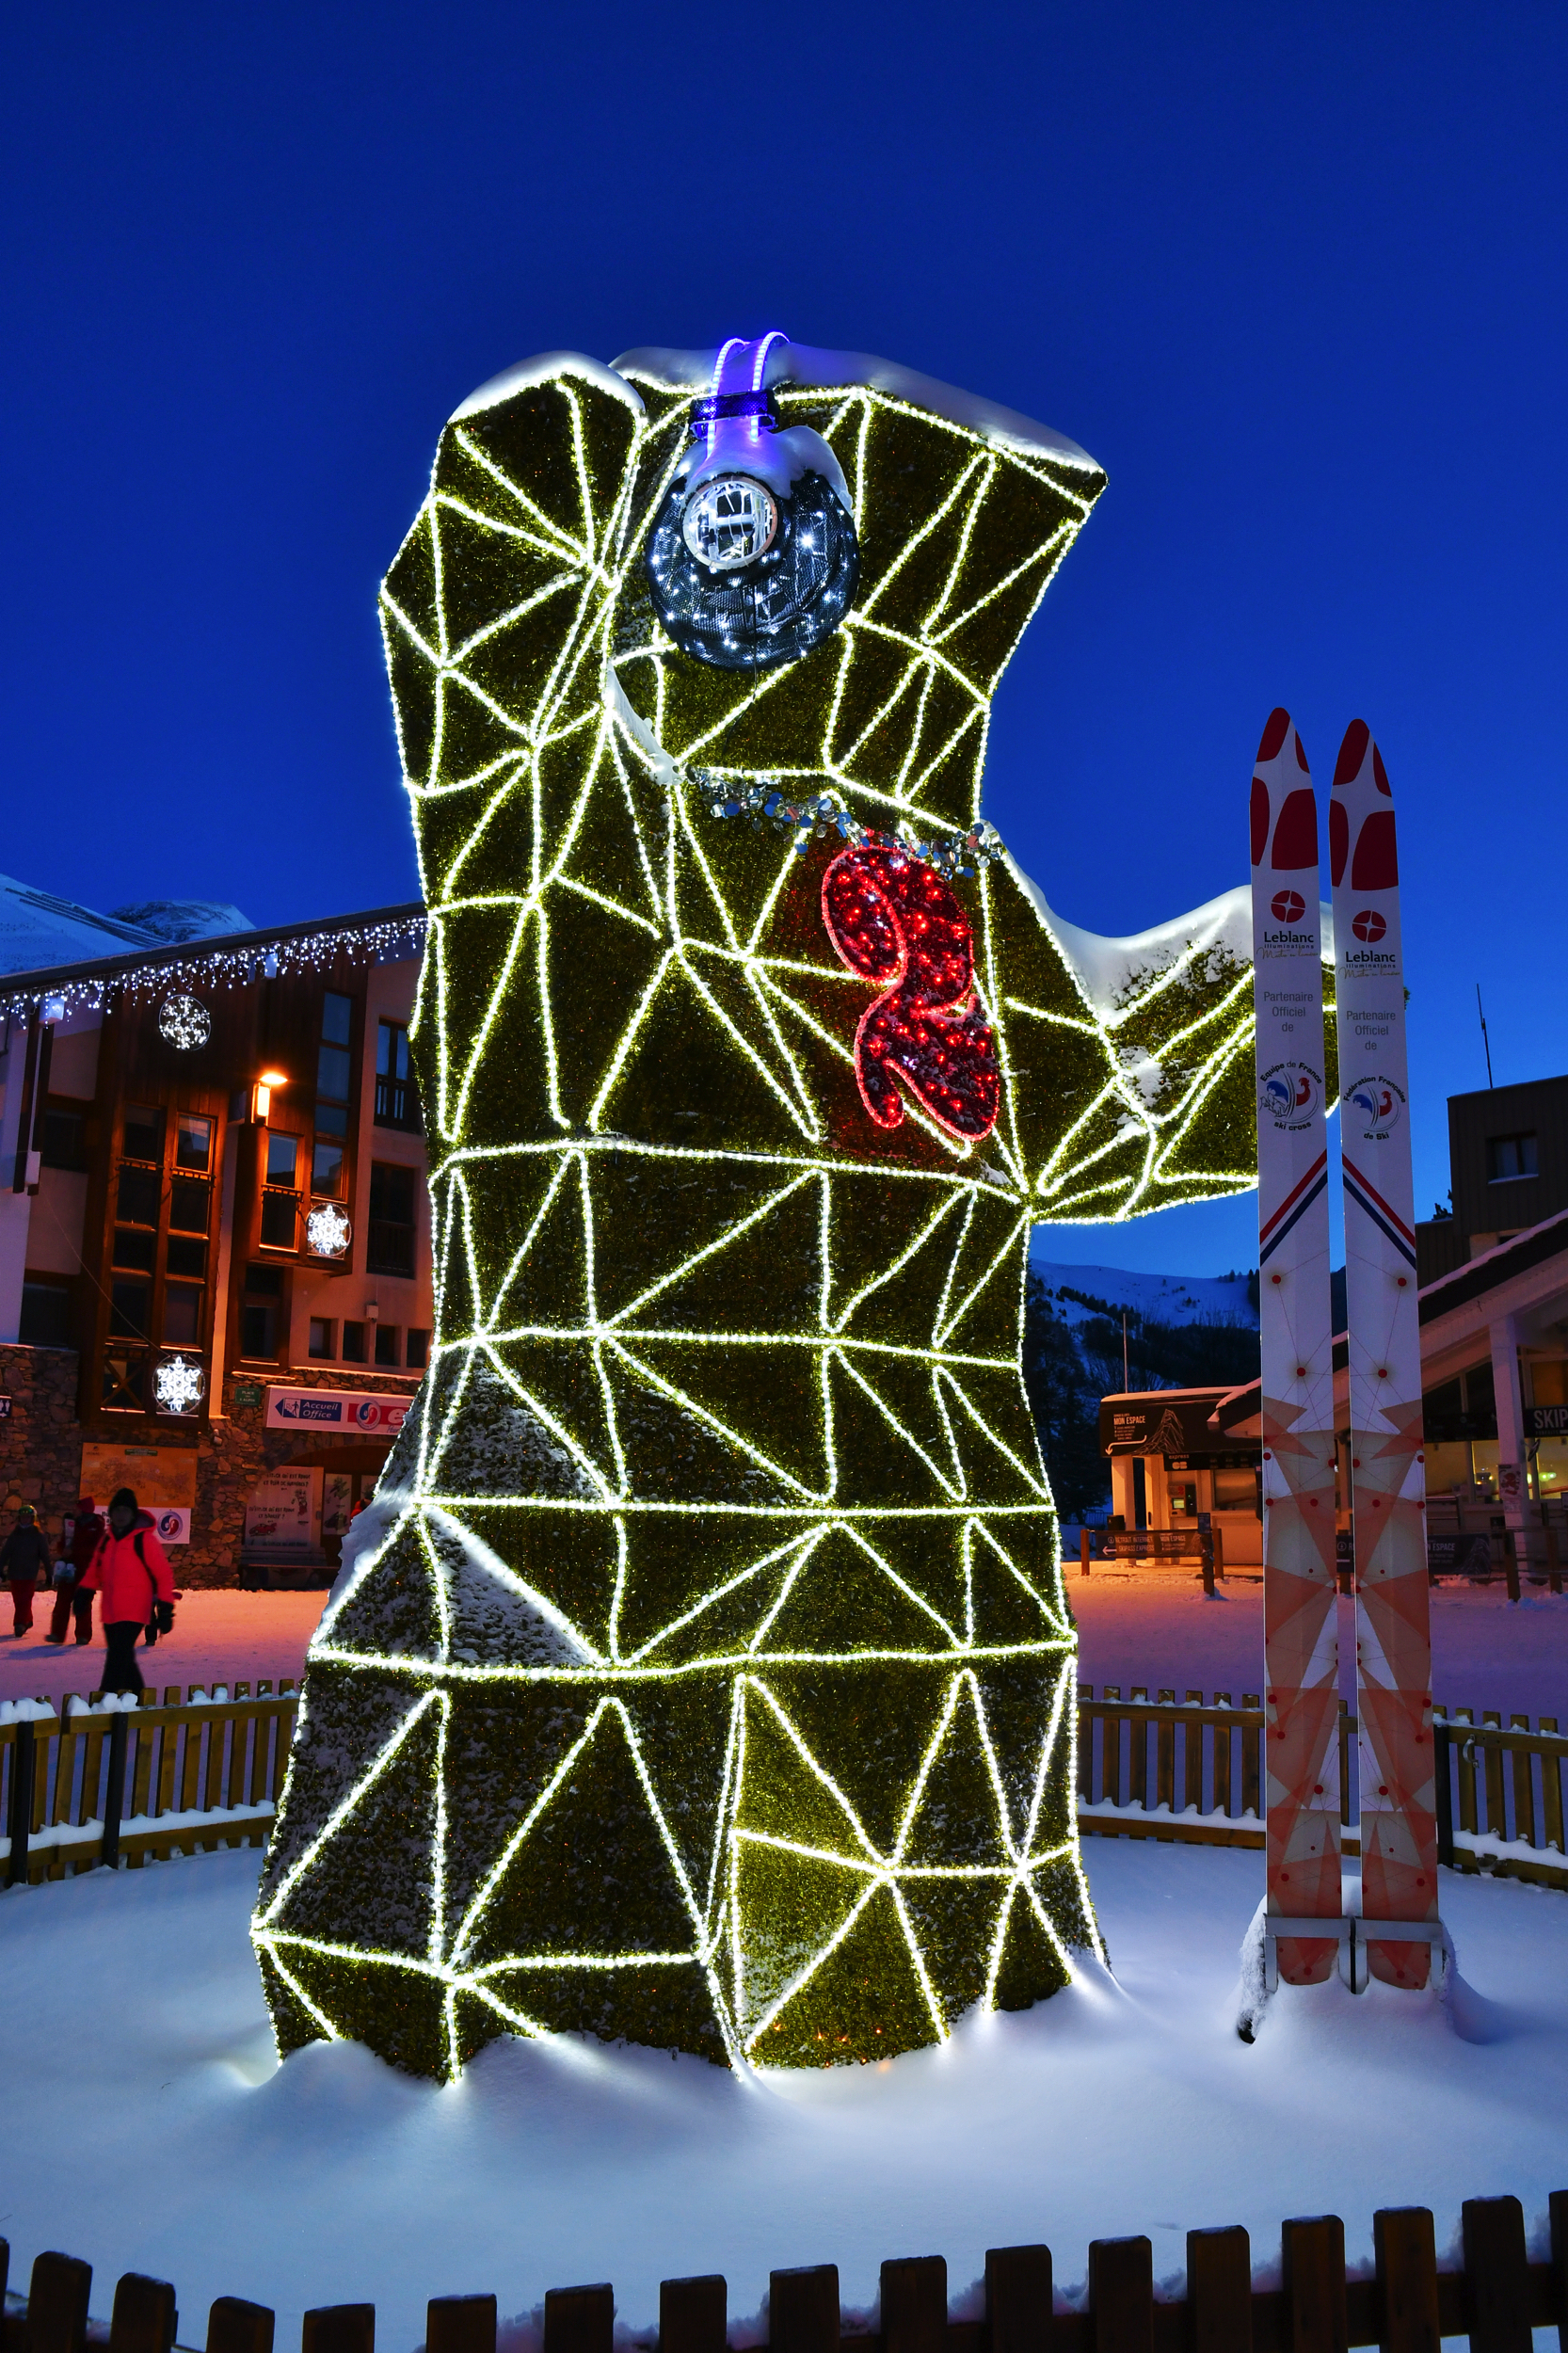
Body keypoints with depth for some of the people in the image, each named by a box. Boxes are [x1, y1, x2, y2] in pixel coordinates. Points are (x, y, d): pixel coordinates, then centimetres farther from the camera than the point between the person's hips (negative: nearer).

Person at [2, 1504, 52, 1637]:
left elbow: (44, 1555, 2)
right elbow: (5, 1552, 7)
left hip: (30, 1574, -3)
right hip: (14, 1573, 3)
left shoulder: (38, 1535, 1)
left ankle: (21, 1623, -15)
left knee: (25, 1601, -12)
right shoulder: (14, 1535, 9)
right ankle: (27, 1621, 23)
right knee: (18, 1601, 7)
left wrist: (48, 1574, 1)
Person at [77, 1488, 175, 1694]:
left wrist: (165, 1610, -11)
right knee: (123, 1659, 14)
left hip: (133, 1612, -7)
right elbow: (95, 1570, 20)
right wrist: (84, 1592, 3)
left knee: (118, 1658, -14)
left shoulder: (144, 1539, -8)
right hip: (110, 1612, 7)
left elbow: (162, 1575, -8)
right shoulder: (106, 1539, 11)